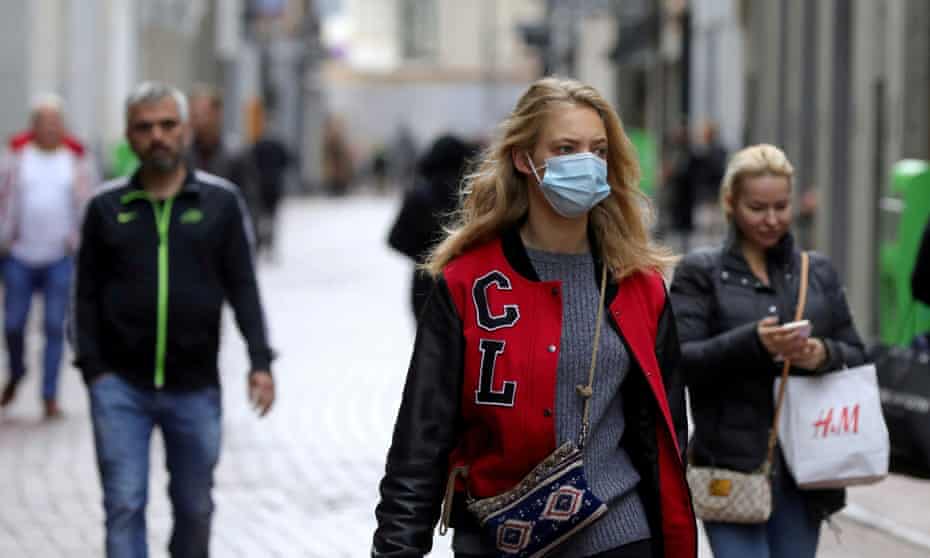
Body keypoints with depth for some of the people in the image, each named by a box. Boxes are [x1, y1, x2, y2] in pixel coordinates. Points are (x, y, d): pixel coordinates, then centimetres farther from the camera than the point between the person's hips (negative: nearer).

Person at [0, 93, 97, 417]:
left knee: (55, 327, -3)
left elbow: (87, 203, 10)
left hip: (60, 257, 0)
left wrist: (77, 237, 0)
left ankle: (50, 396, 3)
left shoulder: (78, 158, 5)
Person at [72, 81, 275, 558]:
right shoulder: (106, 206, 3)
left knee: (194, 508, 12)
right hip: (120, 387, -1)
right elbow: (86, 295, 6)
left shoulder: (220, 201, 2)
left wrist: (260, 362, -9)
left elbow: (243, 287, 1)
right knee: (124, 506, -6)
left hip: (194, 388, 1)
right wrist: (92, 367, -3)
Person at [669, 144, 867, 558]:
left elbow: (856, 357, 13)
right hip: (733, 466, -4)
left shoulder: (818, 273, 14)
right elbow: (680, 360, -9)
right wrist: (752, 342, -25)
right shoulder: (700, 273, 2)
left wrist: (824, 354, -11)